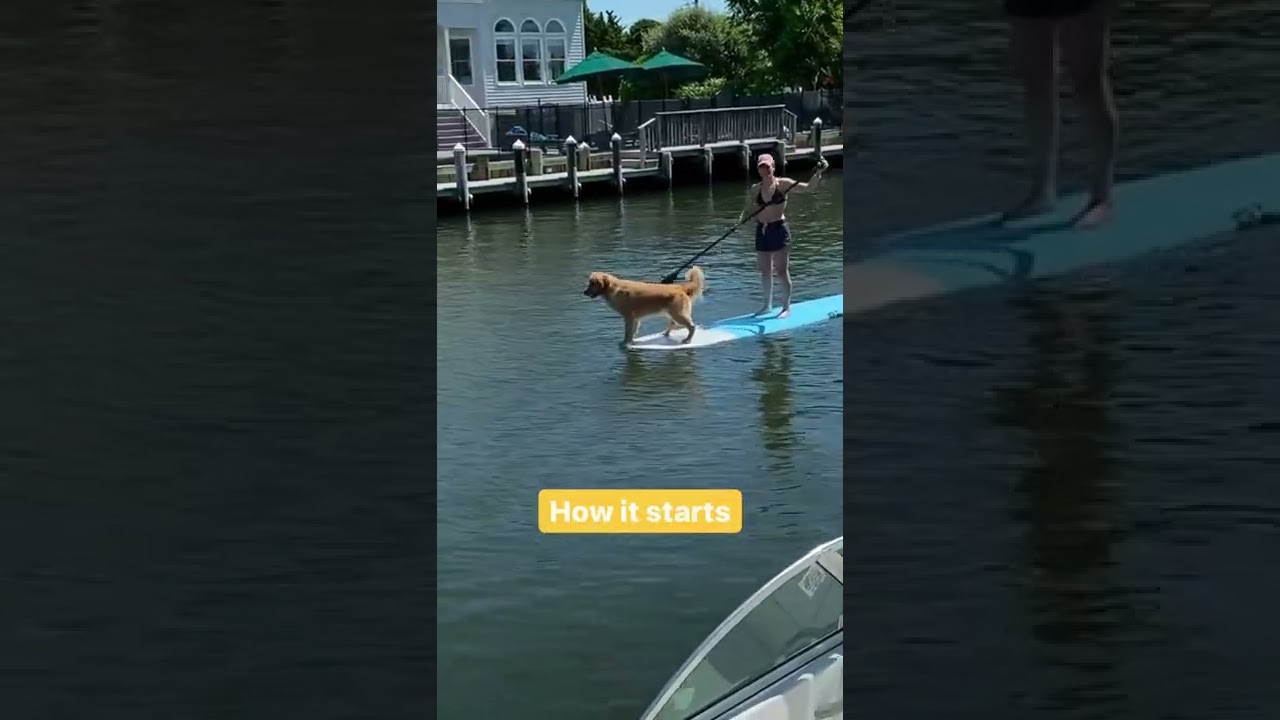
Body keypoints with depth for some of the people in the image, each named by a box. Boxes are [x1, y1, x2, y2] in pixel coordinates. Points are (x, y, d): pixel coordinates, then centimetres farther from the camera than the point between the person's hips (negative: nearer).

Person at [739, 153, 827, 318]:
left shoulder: (783, 184, -5)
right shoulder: (755, 189, 5)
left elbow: (808, 187, -10)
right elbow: (748, 211, 7)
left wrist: (818, 173, -24)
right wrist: (741, 220, -14)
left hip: (779, 229, -4)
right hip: (762, 230, 4)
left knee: (781, 270, -2)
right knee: (765, 270, 12)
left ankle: (787, 307, 8)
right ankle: (767, 305, 25)